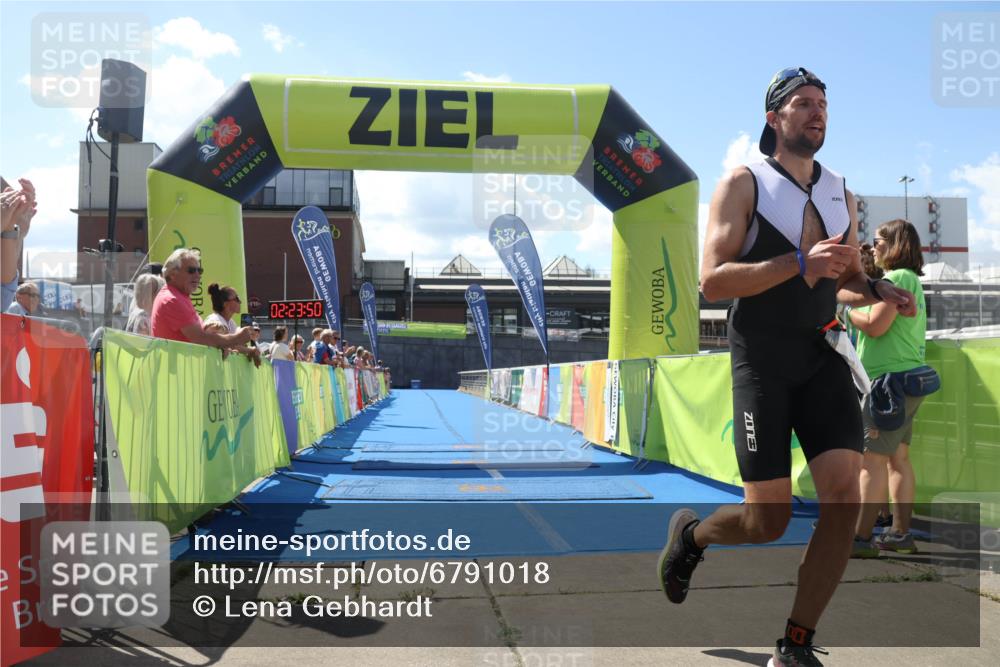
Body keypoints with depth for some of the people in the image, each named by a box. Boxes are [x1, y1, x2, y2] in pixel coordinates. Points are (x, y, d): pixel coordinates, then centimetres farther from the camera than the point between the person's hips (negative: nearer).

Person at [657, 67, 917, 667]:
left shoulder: (841, 194, 14)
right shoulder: (743, 184, -3)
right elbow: (712, 280, -15)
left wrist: (877, 292, 1)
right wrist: (801, 263, -25)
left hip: (823, 358, 5)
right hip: (762, 362, -4)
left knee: (845, 495, -12)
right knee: (769, 522, -4)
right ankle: (690, 532, 31)